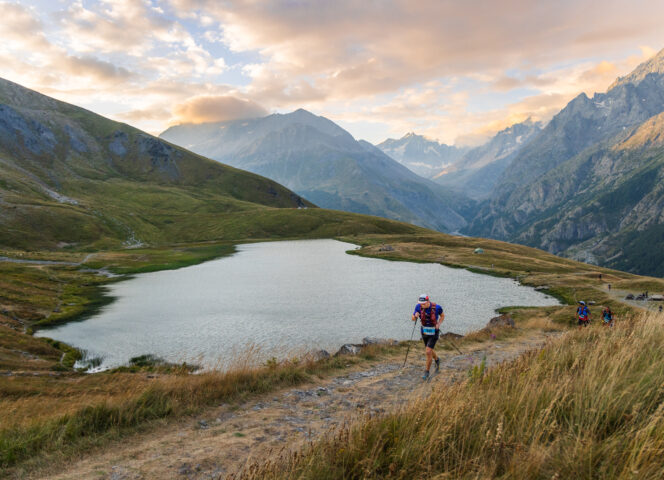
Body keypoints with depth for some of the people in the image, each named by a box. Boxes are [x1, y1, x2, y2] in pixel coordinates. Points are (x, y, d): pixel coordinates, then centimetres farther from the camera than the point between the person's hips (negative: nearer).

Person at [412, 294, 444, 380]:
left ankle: (427, 372, 5)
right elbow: (413, 319, -8)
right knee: (428, 351, 20)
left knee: (428, 352, -13)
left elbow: (442, 316, -2)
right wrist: (415, 315, -33)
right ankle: (437, 360, 53)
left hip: (434, 332, -4)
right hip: (424, 331, 4)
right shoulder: (418, 306, -17)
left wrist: (438, 324, -19)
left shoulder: (437, 307, -24)